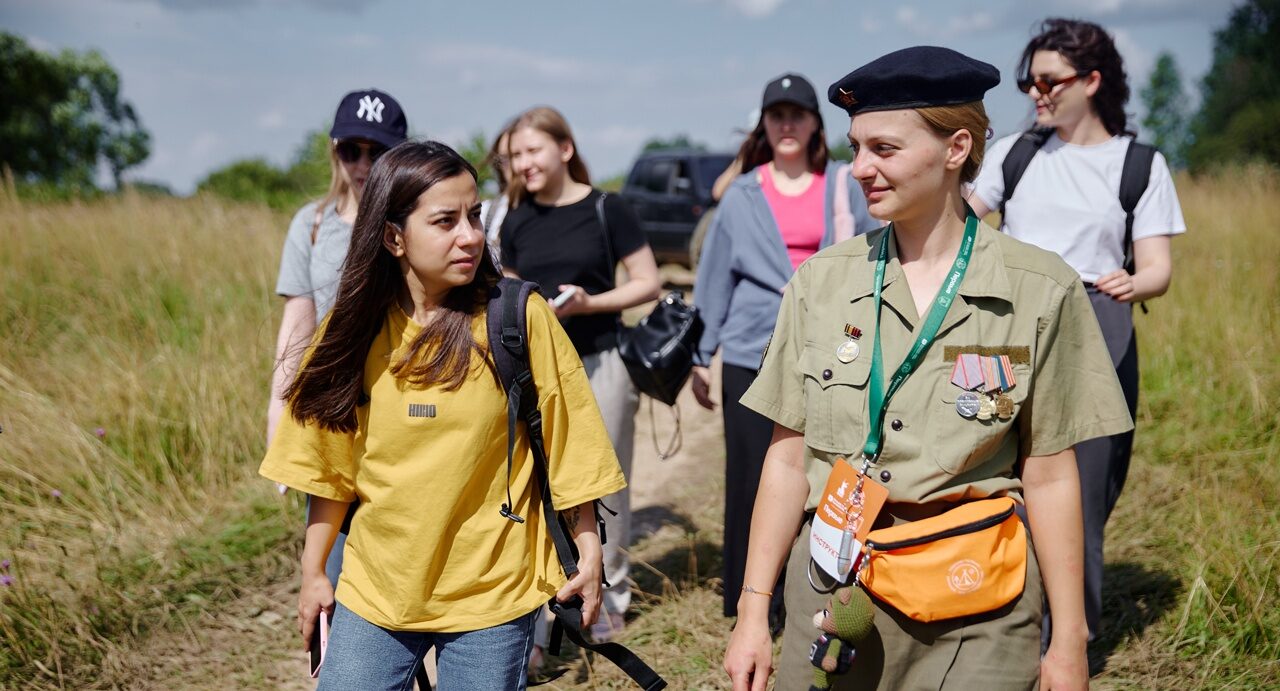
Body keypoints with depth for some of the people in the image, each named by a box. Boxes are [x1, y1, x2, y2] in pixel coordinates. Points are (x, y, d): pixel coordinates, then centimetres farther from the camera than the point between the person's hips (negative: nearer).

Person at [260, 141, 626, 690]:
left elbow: (565, 444, -4)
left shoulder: (520, 319, -10)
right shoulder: (358, 329, -2)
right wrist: (313, 572, 9)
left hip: (490, 596, -2)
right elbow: (332, 468, 6)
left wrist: (589, 554, -4)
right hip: (374, 591, 3)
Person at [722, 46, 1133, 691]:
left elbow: (1048, 477, -2)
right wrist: (753, 612, 2)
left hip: (976, 606, -2)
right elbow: (788, 458, 3)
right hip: (832, 585, 2)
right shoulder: (821, 281, 0)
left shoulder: (1039, 291, -6)